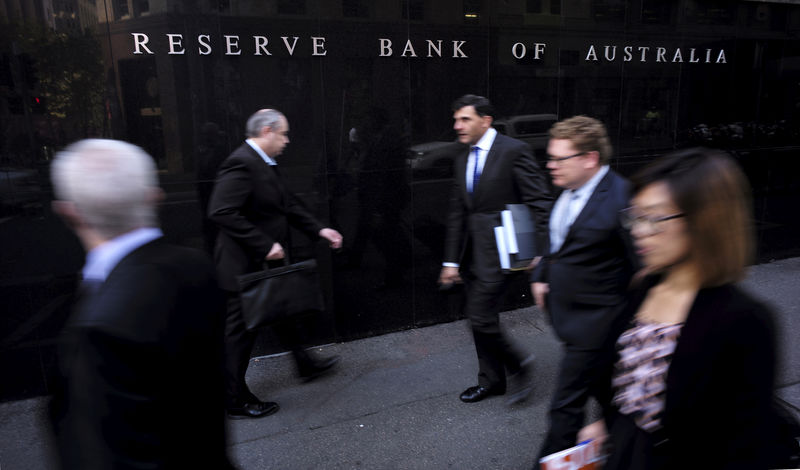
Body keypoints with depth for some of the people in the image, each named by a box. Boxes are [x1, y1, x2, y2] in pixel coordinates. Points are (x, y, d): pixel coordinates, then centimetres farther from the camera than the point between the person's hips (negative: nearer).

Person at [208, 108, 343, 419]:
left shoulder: (266, 164, 10)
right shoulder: (241, 163, -22)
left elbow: (287, 204, 16)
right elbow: (222, 212, -30)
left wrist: (319, 229, 9)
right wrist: (265, 245, -28)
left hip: (268, 264, 10)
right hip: (246, 266, -10)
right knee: (241, 331, 3)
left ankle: (305, 363, 47)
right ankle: (236, 401, 20)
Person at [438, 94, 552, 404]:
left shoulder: (513, 151, -10)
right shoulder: (462, 161, 12)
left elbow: (539, 202, -12)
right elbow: (456, 214, 12)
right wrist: (451, 261, 9)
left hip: (498, 251, -8)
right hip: (472, 253, 8)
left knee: (480, 318, -8)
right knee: (481, 320, 15)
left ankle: (517, 367, 16)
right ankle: (491, 380, 32)